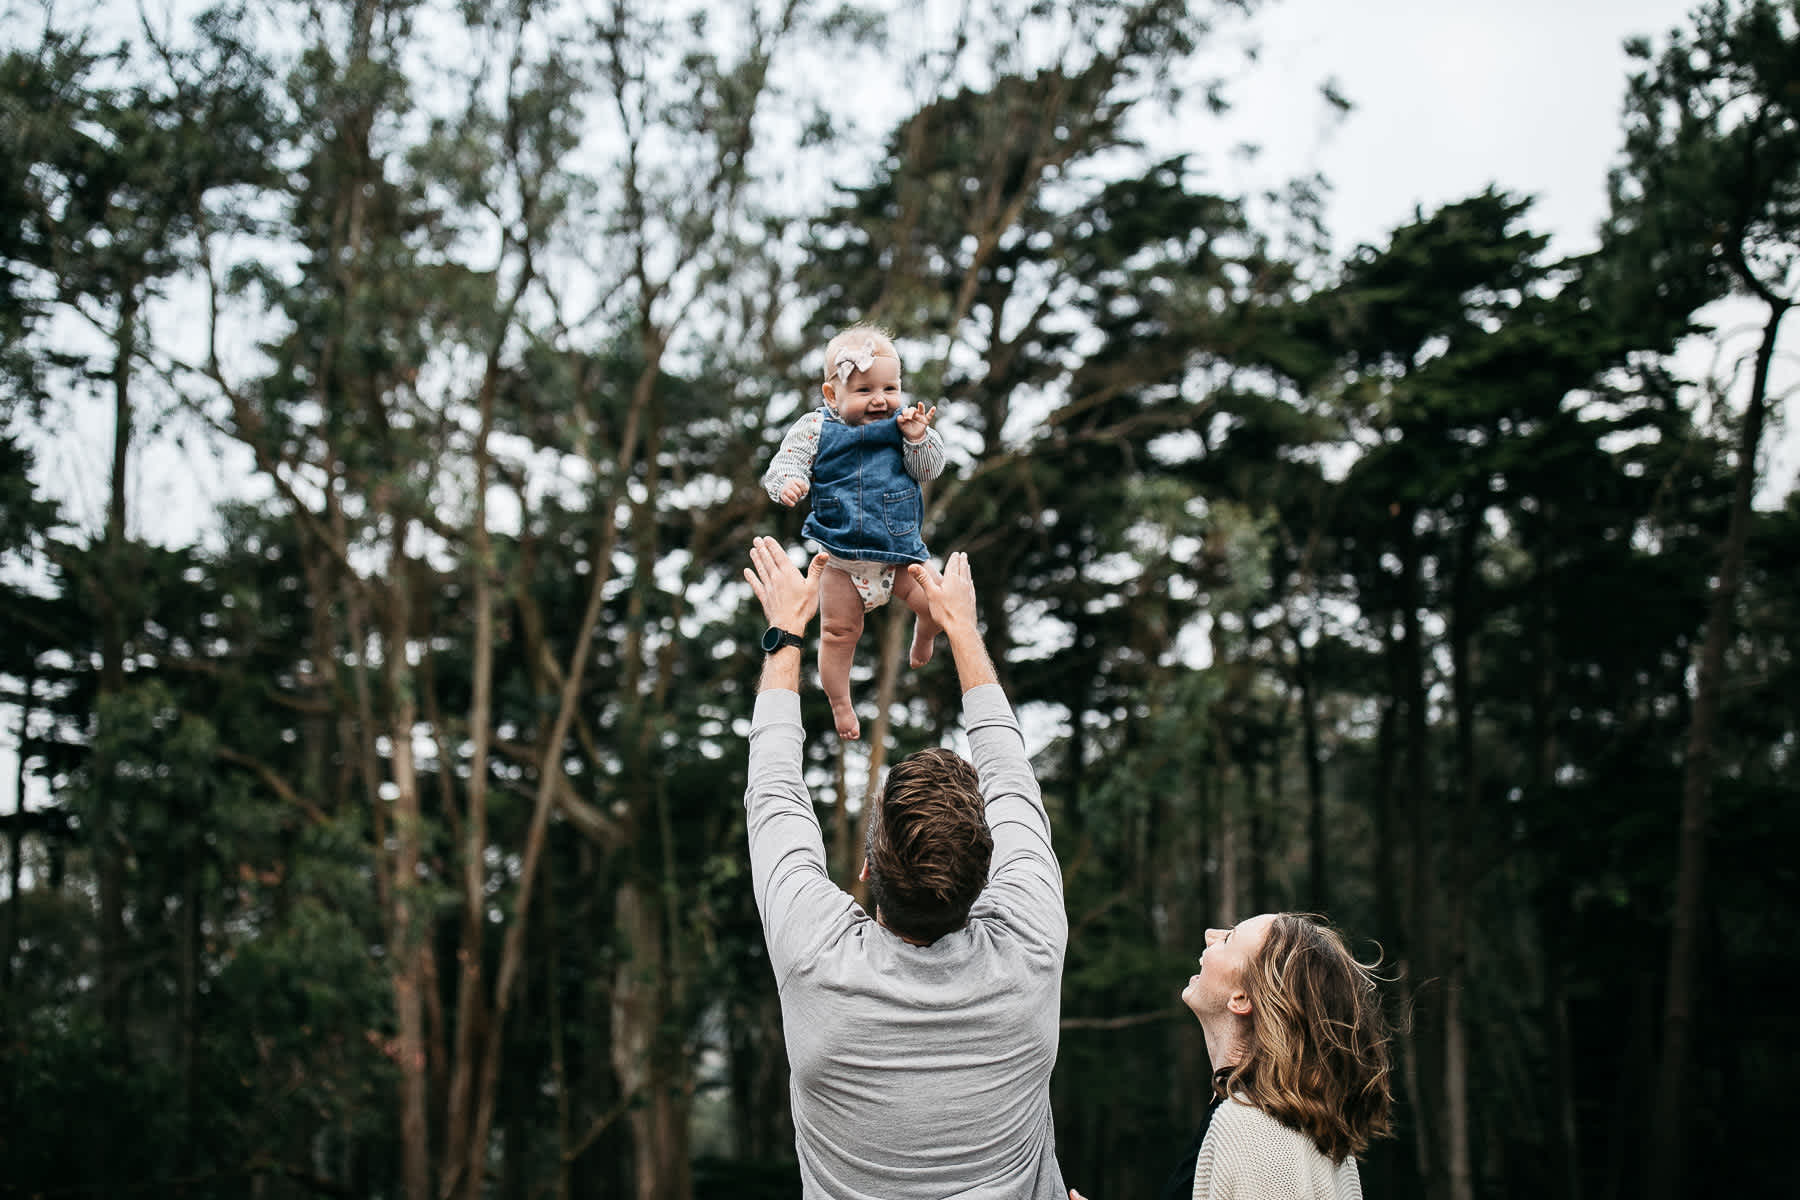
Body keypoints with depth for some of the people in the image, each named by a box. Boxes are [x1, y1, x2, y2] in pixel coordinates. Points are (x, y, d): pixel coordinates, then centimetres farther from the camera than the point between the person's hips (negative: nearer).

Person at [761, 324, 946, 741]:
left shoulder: (905, 424, -2)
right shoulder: (816, 428, -7)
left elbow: (930, 469, -5)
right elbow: (784, 464, -12)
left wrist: (918, 439, -23)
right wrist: (788, 484, -34)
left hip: (900, 550, 1)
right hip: (840, 556, -1)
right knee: (839, 631, 2)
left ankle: (922, 640, 31)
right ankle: (840, 703, 24)